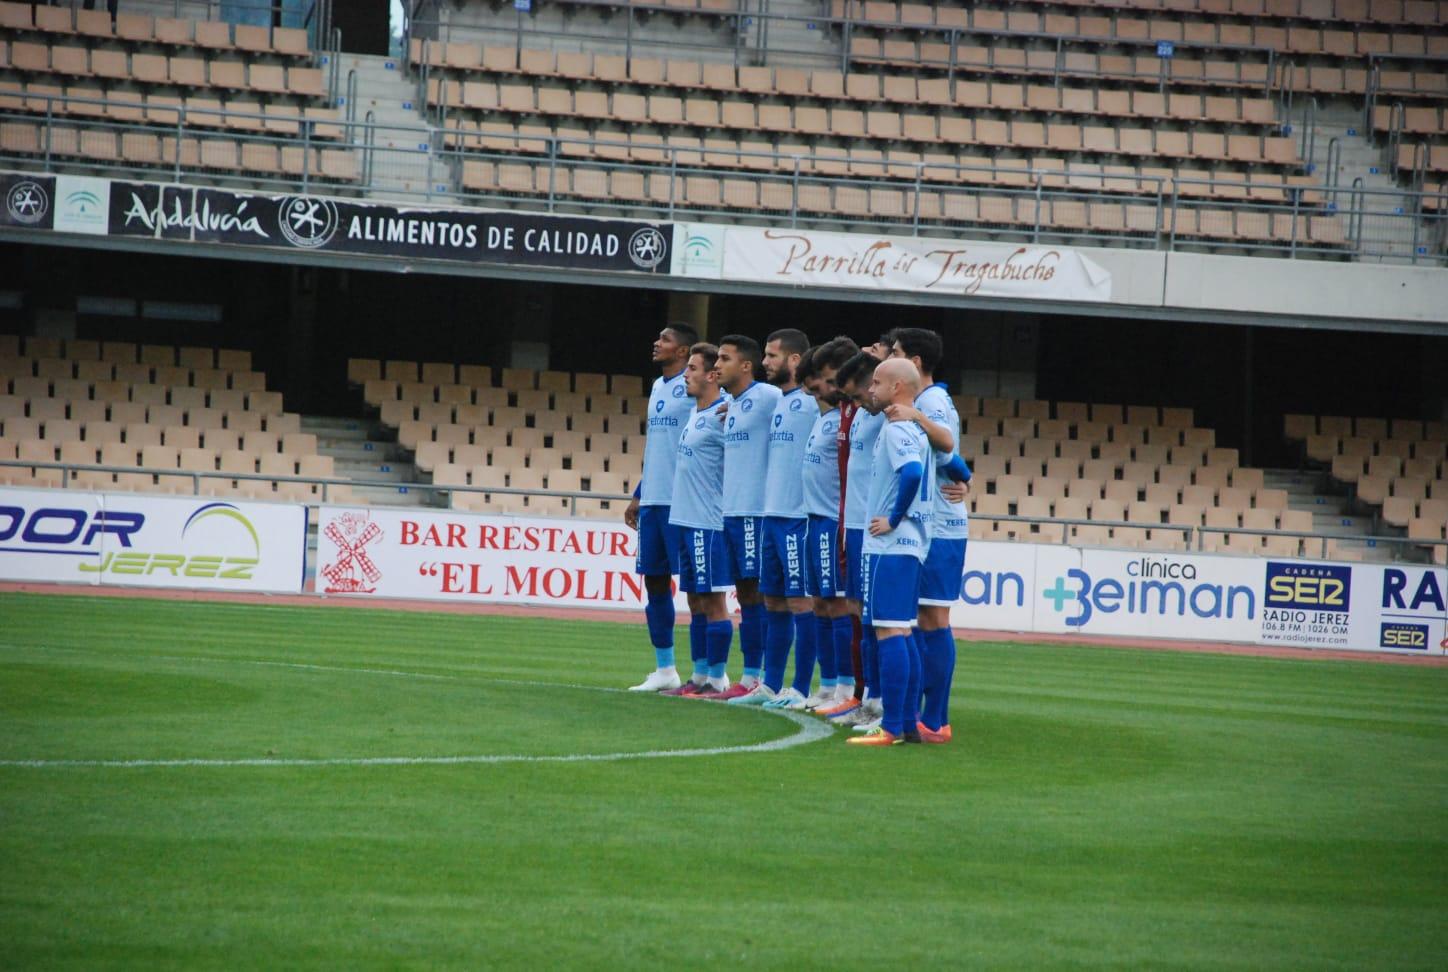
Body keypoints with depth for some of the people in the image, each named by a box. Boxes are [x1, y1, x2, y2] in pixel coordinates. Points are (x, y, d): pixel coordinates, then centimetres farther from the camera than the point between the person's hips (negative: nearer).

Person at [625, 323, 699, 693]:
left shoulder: (694, 388, -9)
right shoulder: (658, 387, 17)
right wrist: (639, 495, 23)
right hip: (653, 502, 9)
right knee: (654, 582, 10)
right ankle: (664, 669, 17)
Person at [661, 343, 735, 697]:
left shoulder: (722, 415, -13)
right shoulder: (696, 414, 15)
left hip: (708, 523, -10)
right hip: (686, 520, 10)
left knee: (713, 601, -5)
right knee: (695, 600, 12)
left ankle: (717, 680, -2)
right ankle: (700, 677, 17)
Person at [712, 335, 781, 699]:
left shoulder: (767, 397, -10)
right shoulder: (731, 406, 16)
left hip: (756, 512, -9)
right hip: (732, 511, 9)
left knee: (758, 591, -6)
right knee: (745, 592, 10)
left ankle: (762, 677, -4)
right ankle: (750, 676, 14)